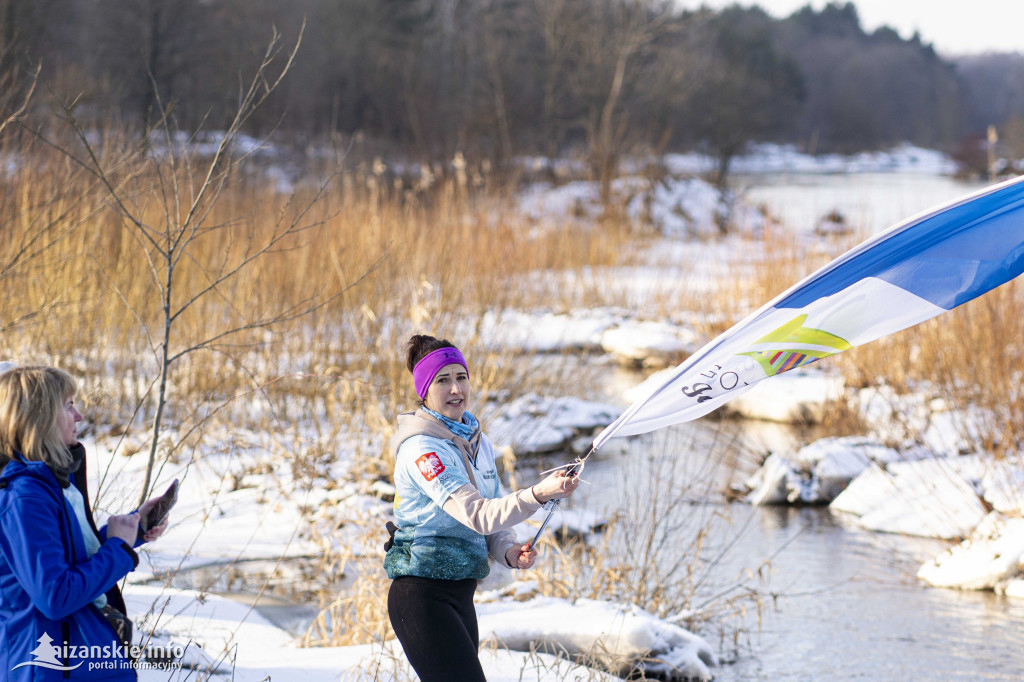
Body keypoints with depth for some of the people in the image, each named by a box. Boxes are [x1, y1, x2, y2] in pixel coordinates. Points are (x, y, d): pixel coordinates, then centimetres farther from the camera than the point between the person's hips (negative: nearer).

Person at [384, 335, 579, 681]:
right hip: (421, 596, -9)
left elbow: (494, 519, 16)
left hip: (460, 593, 9)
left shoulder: (478, 441, 11)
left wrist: (507, 550, -6)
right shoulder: (421, 449, -16)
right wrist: (537, 494, -40)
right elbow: (476, 514, -28)